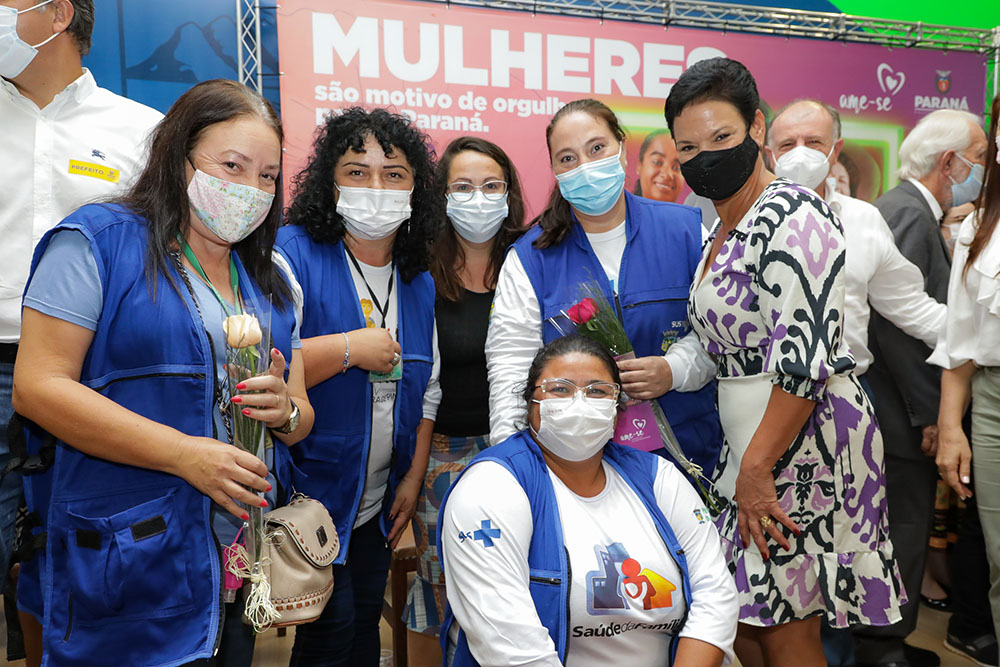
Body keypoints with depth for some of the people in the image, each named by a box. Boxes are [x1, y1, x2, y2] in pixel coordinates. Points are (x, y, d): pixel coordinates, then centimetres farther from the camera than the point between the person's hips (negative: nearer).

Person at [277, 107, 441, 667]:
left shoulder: (420, 283, 6)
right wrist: (350, 348, -24)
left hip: (379, 505, 6)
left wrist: (414, 479, 6)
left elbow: (428, 389, 11)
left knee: (366, 621, 16)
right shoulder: (293, 253, -14)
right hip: (308, 494, -6)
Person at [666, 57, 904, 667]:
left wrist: (756, 468, -20)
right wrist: (742, 463, 15)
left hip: (804, 441, -9)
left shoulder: (791, 216, -16)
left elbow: (805, 361, -23)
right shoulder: (723, 229, 13)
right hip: (750, 444, 9)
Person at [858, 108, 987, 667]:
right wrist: (930, 413, -18)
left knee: (904, 529, 16)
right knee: (904, 528, 0)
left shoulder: (913, 210, 16)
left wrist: (936, 406, 14)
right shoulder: (909, 212, -16)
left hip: (907, 411, 10)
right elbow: (898, 325, -23)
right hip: (904, 413, -10)